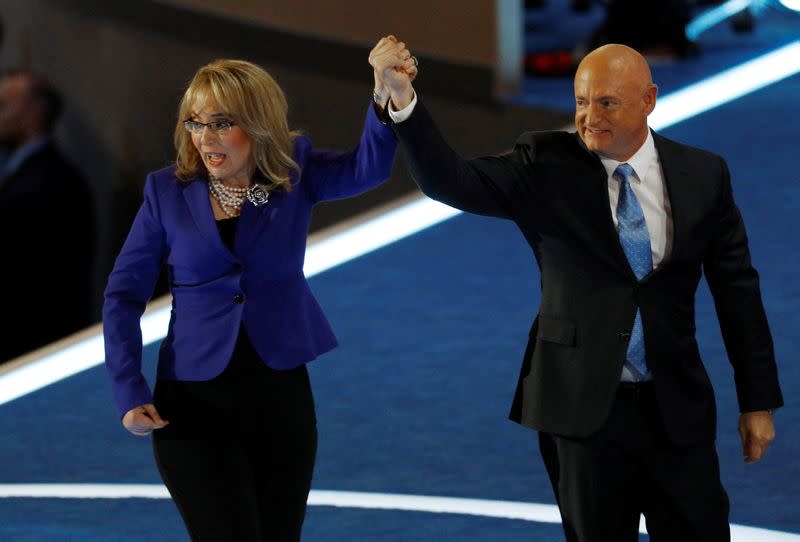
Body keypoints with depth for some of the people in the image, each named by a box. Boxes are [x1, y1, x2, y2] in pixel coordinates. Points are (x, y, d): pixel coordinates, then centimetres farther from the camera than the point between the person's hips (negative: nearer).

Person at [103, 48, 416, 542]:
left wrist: (388, 98, -42)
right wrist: (129, 392, -11)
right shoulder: (168, 192, -3)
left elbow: (368, 168, -21)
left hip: (281, 395, 2)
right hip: (194, 403, -2)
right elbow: (124, 295, 0)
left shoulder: (292, 176, -2)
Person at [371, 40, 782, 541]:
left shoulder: (703, 174, 0)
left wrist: (758, 401, 5)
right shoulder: (546, 164, -4)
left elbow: (737, 289, 5)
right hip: (583, 406, -1)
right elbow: (452, 181, -17)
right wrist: (403, 101, -33)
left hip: (677, 407, 1)